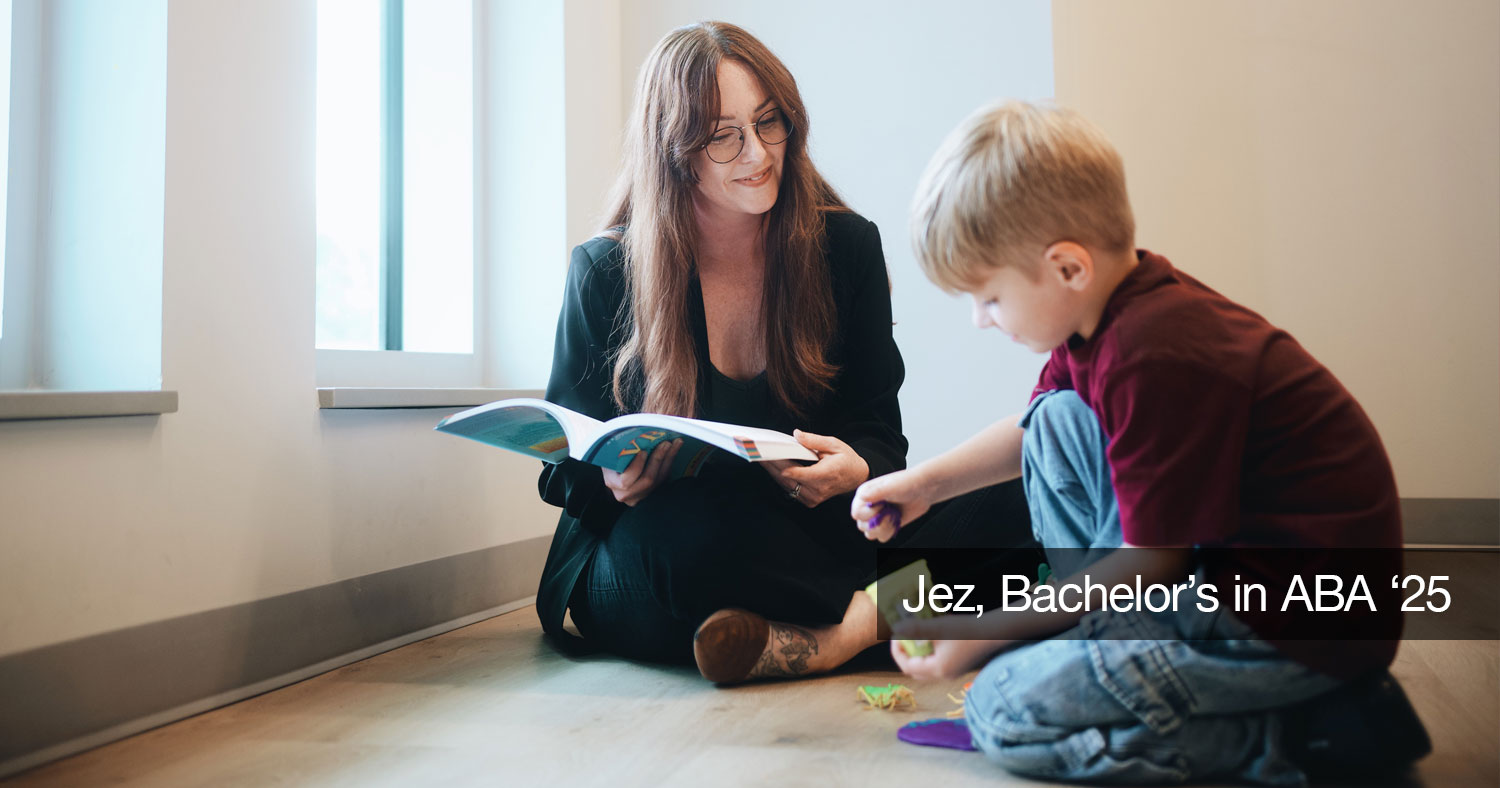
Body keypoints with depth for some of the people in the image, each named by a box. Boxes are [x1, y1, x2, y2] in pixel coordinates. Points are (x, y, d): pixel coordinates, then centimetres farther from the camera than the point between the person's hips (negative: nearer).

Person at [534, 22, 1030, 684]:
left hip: (815, 527, 2)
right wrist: (614, 480, -23)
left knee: (1004, 504, -21)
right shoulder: (605, 272, -3)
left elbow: (878, 432, 5)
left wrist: (854, 471, -21)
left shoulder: (847, 246, 2)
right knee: (697, 527, -39)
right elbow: (566, 465, 2)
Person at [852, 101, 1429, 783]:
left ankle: (1302, 729, -8)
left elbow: (1152, 561, -20)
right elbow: (1035, 431, 24)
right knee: (1057, 419, 10)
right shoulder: (1123, 307, 4)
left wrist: (983, 634, -11)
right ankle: (1108, 637, 9)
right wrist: (926, 481, 14)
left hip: (1304, 624, -10)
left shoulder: (1156, 358, -27)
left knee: (1005, 711, -16)